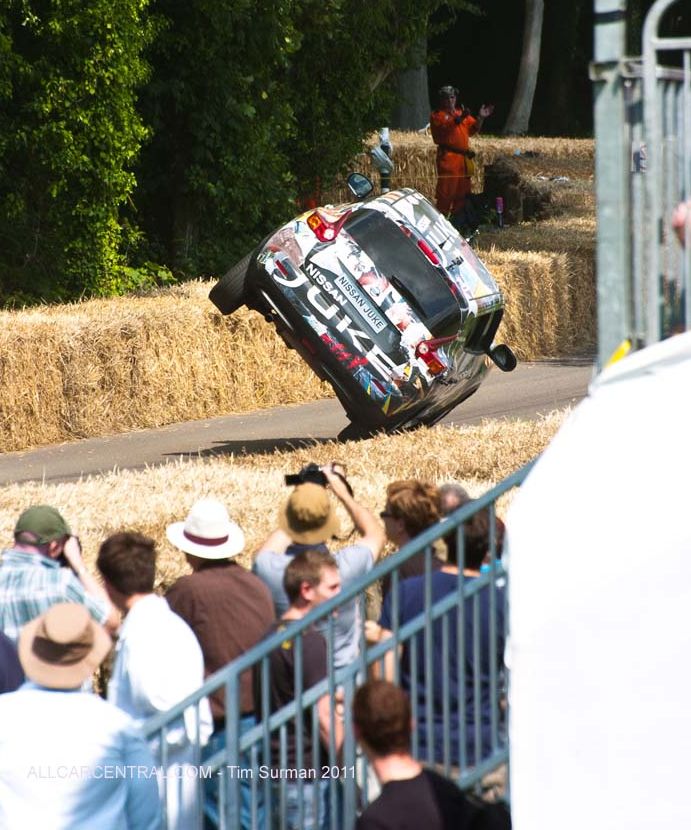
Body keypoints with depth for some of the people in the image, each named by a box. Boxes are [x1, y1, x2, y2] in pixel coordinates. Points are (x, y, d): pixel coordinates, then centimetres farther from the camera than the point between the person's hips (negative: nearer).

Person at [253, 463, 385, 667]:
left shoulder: (268, 568, -20)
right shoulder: (347, 565, -22)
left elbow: (269, 549, 9)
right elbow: (375, 534, 3)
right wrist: (342, 492, 11)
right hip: (341, 665, -2)